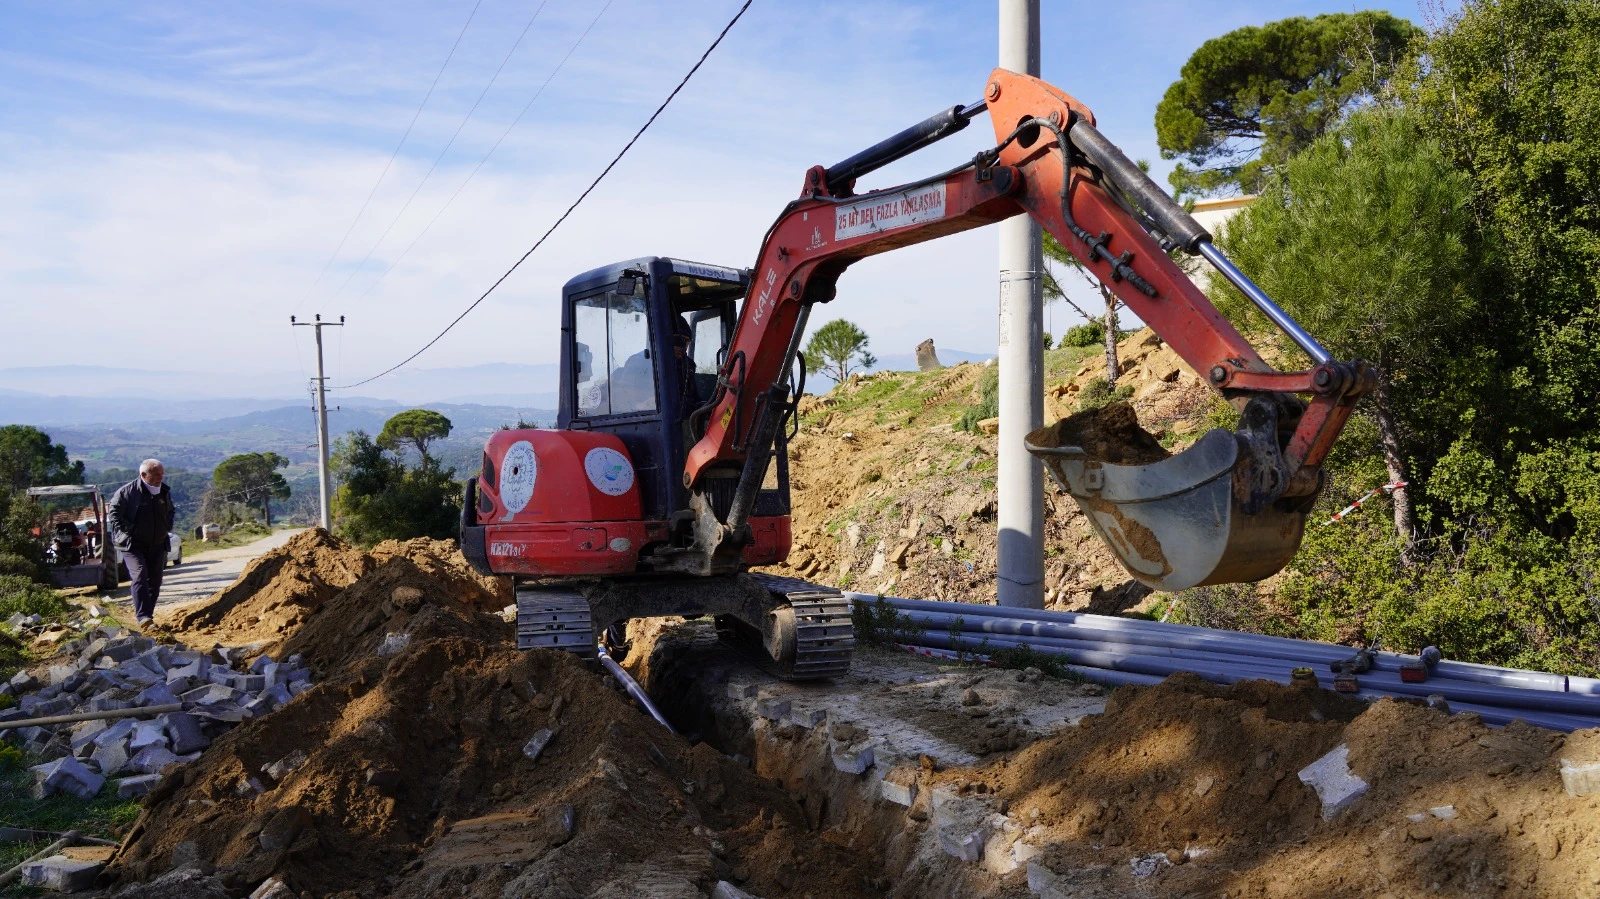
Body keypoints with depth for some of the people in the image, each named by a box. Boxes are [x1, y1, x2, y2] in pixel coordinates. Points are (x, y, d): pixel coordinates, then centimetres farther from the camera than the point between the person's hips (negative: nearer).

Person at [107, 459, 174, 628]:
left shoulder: (165, 492, 9)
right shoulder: (126, 492, -9)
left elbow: (170, 512, 26)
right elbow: (113, 514, -9)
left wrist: (167, 528, 11)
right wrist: (130, 531, -15)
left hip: (158, 545, 6)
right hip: (133, 545, -6)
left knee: (155, 582, 7)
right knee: (139, 576, -21)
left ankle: (148, 616, 19)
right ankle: (143, 617, -28)